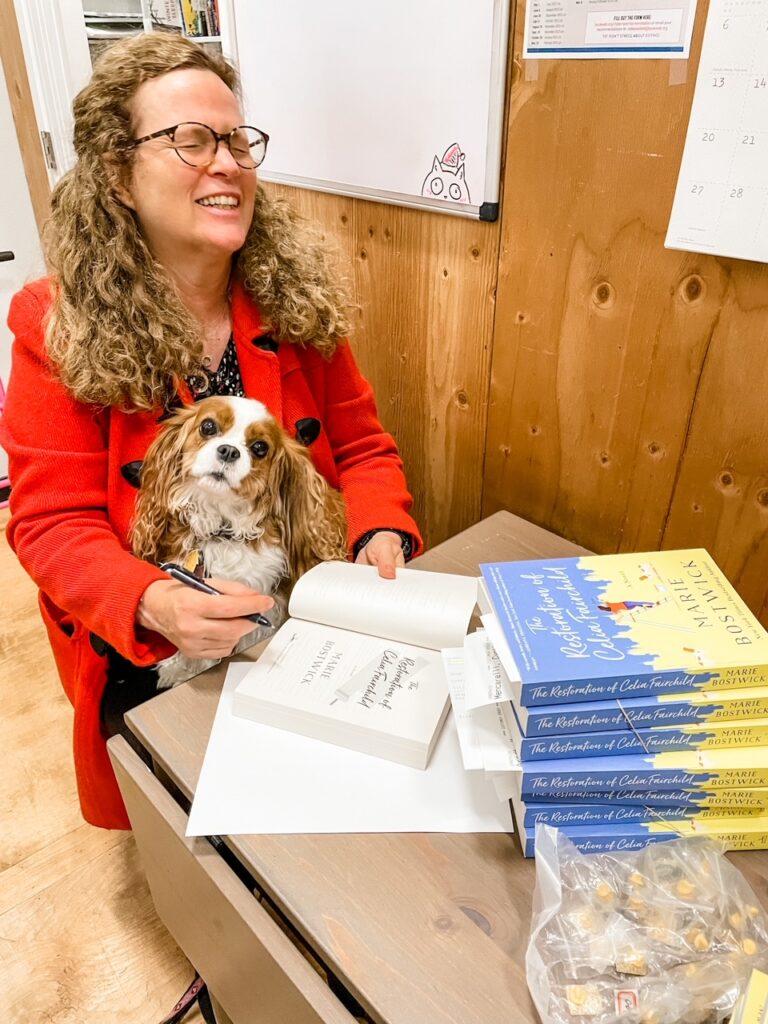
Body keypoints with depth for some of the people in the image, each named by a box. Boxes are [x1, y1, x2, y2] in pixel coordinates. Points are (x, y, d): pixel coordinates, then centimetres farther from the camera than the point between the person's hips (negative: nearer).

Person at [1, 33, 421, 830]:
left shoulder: (297, 293, -4)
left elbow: (362, 446, 1)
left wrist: (381, 534, -19)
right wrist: (155, 606, -30)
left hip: (313, 624, 2)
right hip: (146, 655, -1)